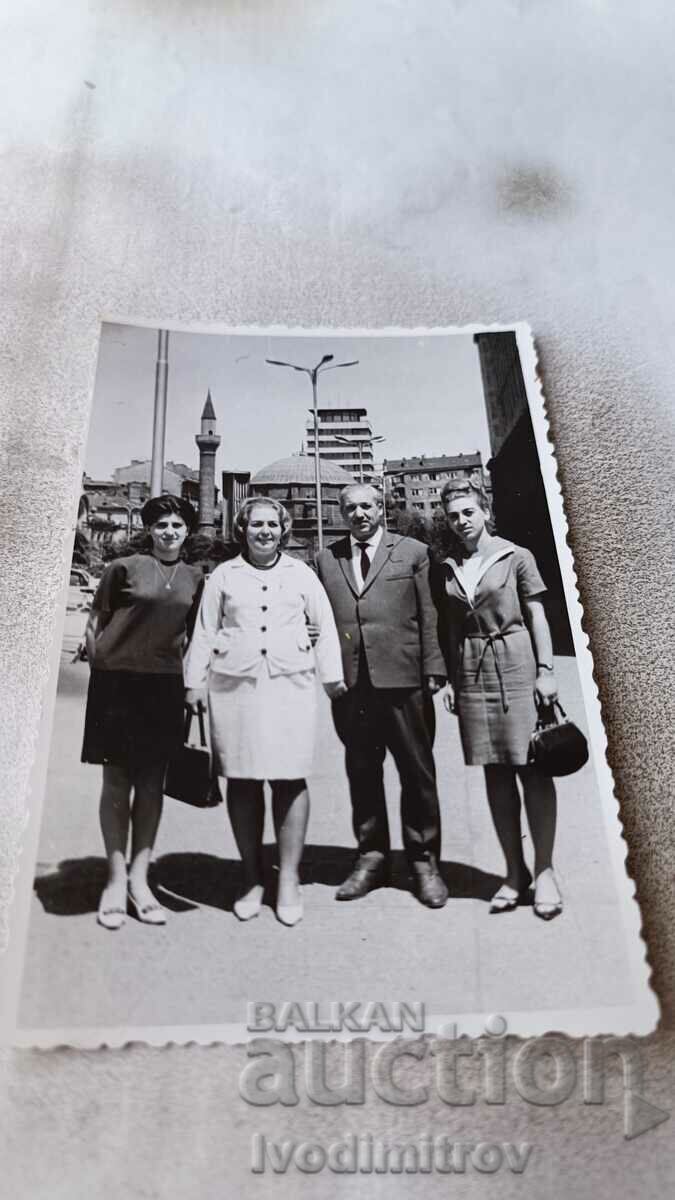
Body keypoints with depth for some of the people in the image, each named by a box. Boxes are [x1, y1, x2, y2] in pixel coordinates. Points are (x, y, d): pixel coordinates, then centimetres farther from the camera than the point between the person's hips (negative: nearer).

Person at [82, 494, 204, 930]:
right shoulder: (124, 567, -1)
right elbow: (95, 622, 4)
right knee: (117, 781, 3)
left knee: (152, 783, 6)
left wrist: (191, 680, 10)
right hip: (118, 682, -3)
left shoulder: (196, 578, 9)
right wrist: (100, 669, 0)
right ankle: (117, 879, 12)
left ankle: (139, 878, 15)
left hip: (165, 687, 3)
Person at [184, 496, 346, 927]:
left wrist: (332, 675, 8)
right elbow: (205, 632, 12)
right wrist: (195, 681, 7)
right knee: (243, 780, 3)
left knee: (290, 779, -3)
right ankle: (252, 879, 17)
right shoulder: (224, 575, 12)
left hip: (291, 686, 0)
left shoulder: (301, 573, 12)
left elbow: (325, 625, 13)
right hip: (234, 686, 1)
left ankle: (289, 880, 9)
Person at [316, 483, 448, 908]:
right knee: (362, 773, 10)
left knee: (418, 773, 5)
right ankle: (372, 857, 24)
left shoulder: (414, 552, 6)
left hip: (403, 679, -2)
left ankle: (424, 862, 18)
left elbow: (429, 615, 2)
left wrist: (434, 669, -5)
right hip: (349, 682, 3)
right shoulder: (328, 559, 13)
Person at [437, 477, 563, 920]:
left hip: (516, 668, -3)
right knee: (496, 773, 7)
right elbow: (448, 630, 12)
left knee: (532, 768, -4)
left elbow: (537, 618, 1)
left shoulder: (516, 557, 2)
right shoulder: (448, 568, 10)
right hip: (471, 674, 3)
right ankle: (515, 871, 16)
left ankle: (544, 872, 7)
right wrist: (447, 678, 6)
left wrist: (546, 670, -6)